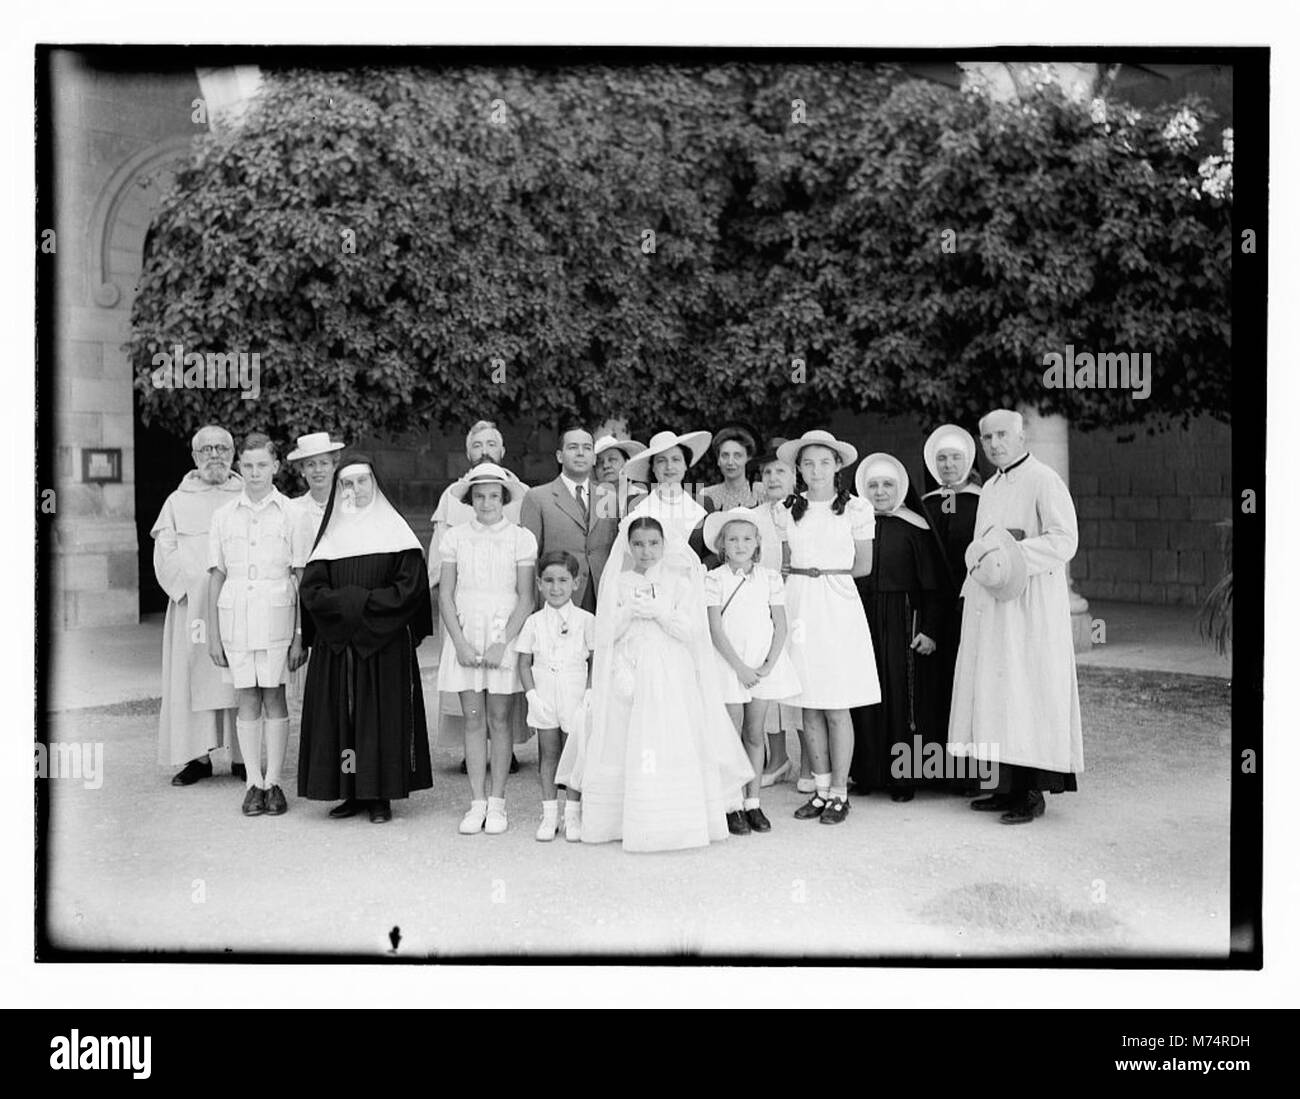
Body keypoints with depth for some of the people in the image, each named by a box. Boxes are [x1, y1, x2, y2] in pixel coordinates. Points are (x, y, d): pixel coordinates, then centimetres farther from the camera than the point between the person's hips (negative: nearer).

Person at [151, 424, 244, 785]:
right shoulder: (178, 501, 11)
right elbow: (165, 555, 4)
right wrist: (197, 582, -10)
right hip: (192, 603, 1)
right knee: (194, 673, -1)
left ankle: (241, 756, 5)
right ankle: (198, 756, 5)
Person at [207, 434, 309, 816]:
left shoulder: (291, 515, 1)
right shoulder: (224, 516, 7)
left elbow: (302, 578, 1)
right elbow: (217, 577, 10)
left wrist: (300, 635, -3)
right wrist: (214, 633, 6)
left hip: (276, 615, -2)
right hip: (235, 616, 2)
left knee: (274, 698, 1)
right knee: (247, 701, 5)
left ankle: (273, 782, 10)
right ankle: (253, 783, 12)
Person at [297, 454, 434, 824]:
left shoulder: (394, 530, 1)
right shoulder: (331, 535, 9)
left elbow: (411, 586, -7)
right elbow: (310, 589, 1)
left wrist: (364, 602, -12)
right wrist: (350, 600, -14)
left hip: (385, 644, -3)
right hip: (336, 644, 3)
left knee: (384, 715, -2)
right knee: (341, 714, 3)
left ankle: (381, 795, 6)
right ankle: (351, 792, 12)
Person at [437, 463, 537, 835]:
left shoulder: (520, 538, -1)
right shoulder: (455, 538, 5)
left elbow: (525, 598, -3)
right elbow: (446, 595, 4)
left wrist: (502, 643, -11)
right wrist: (460, 642, -7)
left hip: (504, 635, -2)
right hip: (464, 634, 2)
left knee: (499, 718, 1)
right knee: (473, 720, 3)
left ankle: (496, 803, 9)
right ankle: (477, 803, 9)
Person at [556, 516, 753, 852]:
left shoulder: (679, 582, 6)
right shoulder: (617, 583, 8)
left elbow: (691, 630, -2)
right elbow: (606, 633, 3)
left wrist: (659, 611, -12)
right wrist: (630, 612, -12)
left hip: (672, 675, -1)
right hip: (628, 672, 1)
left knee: (673, 745, -5)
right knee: (625, 746, -1)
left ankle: (672, 823, 2)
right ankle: (627, 822, 7)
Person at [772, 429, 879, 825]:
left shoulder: (856, 509, 1)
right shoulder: (787, 511, 9)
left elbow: (863, 566, 6)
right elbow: (782, 564, 14)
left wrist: (825, 571, 2)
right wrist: (809, 573, -1)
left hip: (838, 605, -3)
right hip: (798, 606, 3)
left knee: (837, 708, -1)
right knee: (810, 707, 6)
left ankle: (839, 792, 10)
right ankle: (821, 788, 18)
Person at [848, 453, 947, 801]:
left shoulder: (915, 528, -2)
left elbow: (931, 583, -4)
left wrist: (929, 629, -10)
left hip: (901, 621, -3)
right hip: (860, 620, 3)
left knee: (902, 695, -1)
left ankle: (903, 776, 8)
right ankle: (867, 772, 14)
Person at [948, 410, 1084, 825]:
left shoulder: (1043, 480, -8)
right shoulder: (990, 489, 18)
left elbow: (1064, 539, -17)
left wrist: (1013, 554, -21)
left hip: (1029, 603, -8)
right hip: (990, 604, 8)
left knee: (1029, 693, -6)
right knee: (997, 695, 8)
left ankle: (1034, 793, 1)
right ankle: (1008, 787, 14)